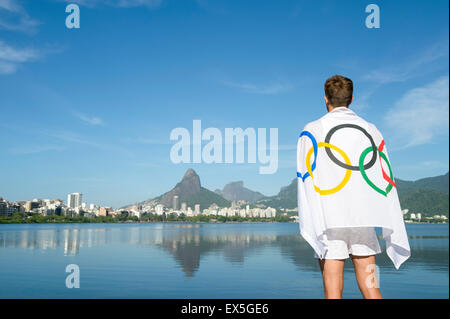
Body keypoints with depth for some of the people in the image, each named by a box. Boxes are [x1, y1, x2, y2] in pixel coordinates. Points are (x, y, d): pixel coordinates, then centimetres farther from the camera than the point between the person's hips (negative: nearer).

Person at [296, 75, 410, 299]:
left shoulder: (312, 131, 3)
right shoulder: (371, 131, 11)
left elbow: (306, 178, -4)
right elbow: (386, 181, 7)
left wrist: (309, 225, -2)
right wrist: (395, 232, 10)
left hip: (328, 220, -2)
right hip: (364, 217, 3)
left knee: (332, 289, 1)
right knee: (370, 287, 8)